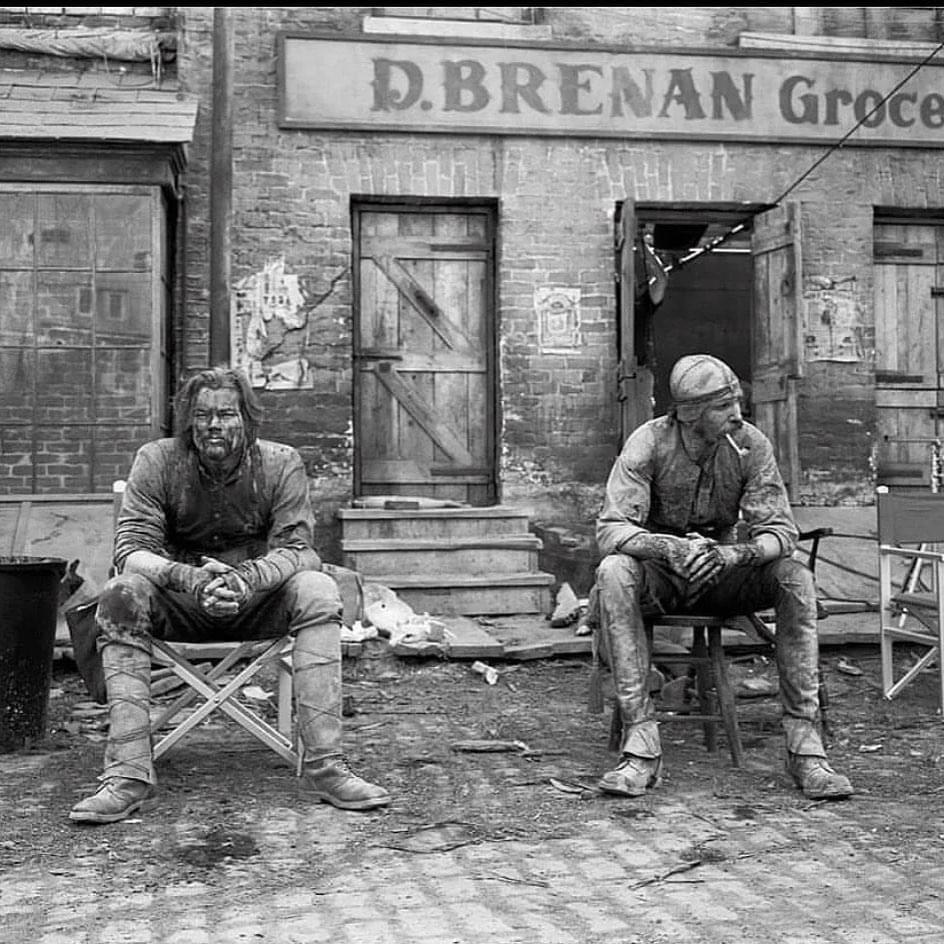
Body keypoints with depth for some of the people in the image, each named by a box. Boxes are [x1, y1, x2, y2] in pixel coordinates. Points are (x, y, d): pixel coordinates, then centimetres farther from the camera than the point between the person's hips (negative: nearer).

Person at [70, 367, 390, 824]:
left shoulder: (280, 463, -9)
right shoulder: (156, 461, -9)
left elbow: (295, 549, -16)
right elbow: (131, 549, -16)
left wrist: (246, 579, -39)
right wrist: (189, 578, -38)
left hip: (258, 602, 0)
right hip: (181, 605, 0)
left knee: (318, 591, -29)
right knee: (120, 595, -29)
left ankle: (324, 765, -29)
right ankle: (129, 774, -30)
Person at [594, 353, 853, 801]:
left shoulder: (751, 444, -12)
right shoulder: (647, 443, -17)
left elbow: (780, 532, -15)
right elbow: (611, 530, -24)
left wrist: (736, 553, -38)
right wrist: (672, 548, -43)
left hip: (725, 572, 2)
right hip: (659, 578, -2)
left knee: (796, 579, -26)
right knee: (613, 572, -35)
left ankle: (804, 748, -23)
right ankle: (641, 745, -35)